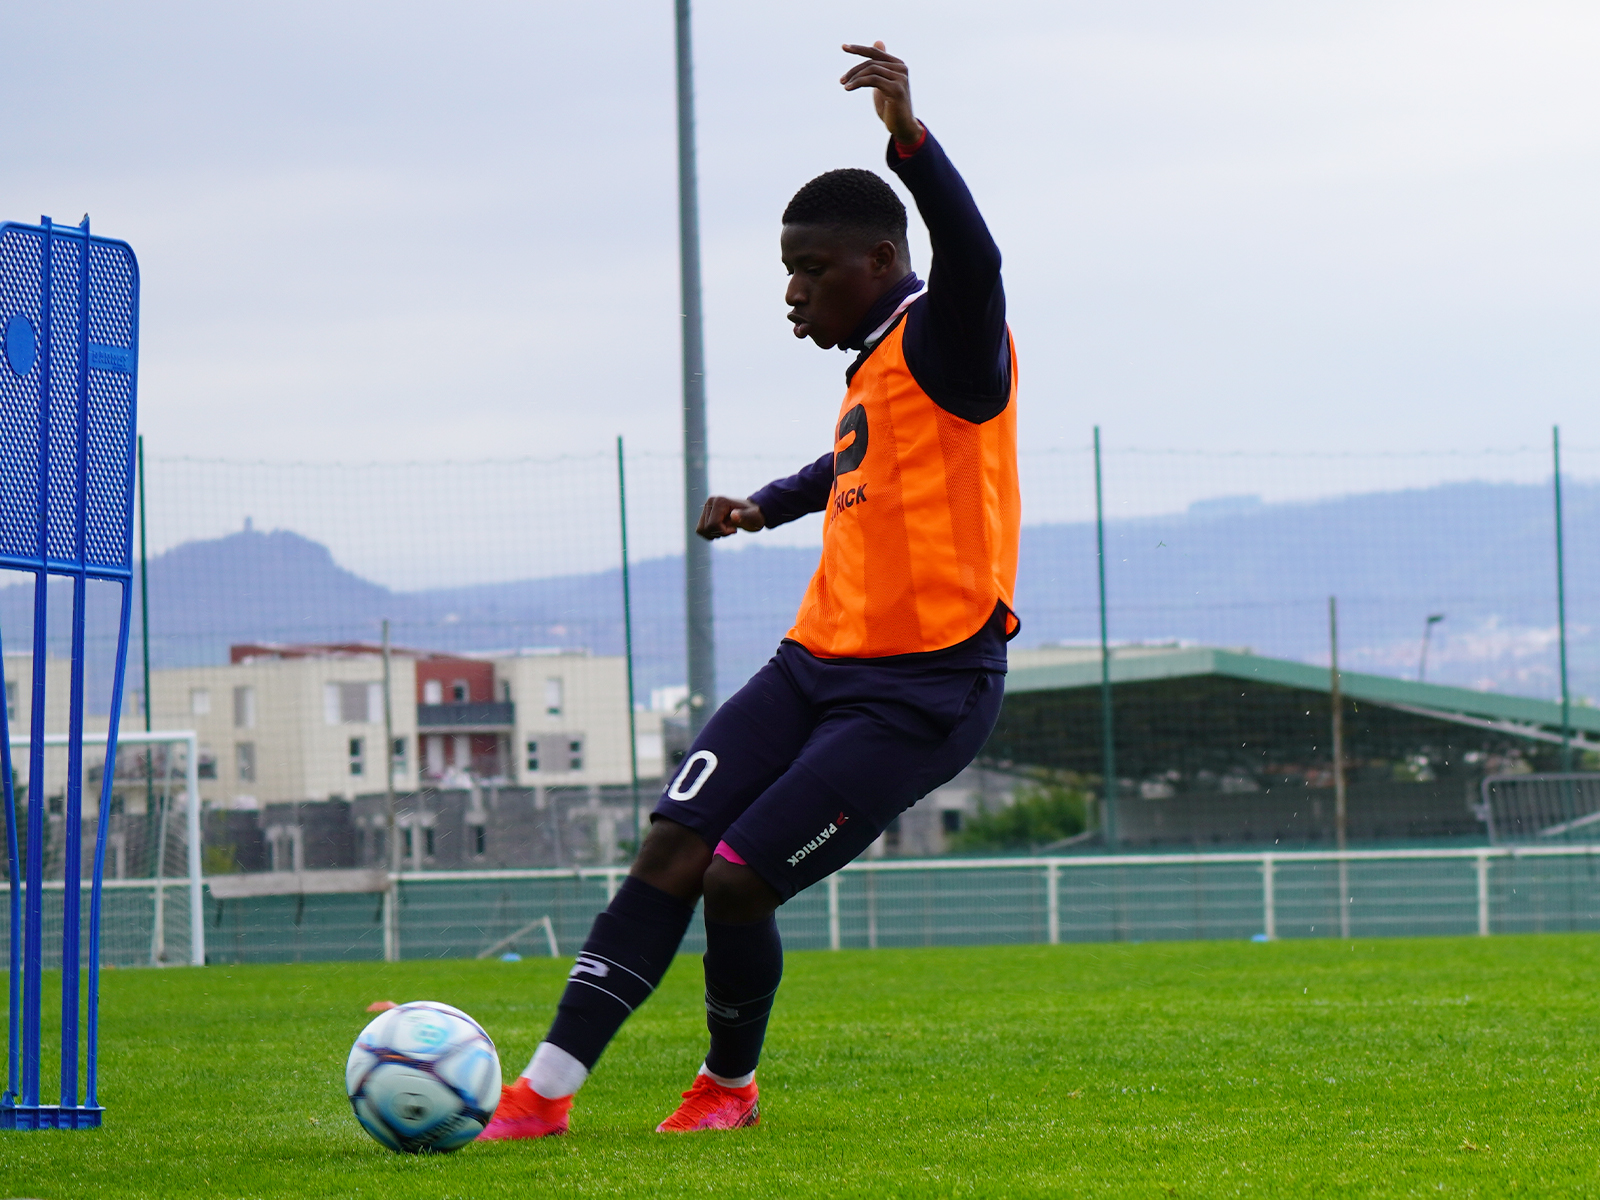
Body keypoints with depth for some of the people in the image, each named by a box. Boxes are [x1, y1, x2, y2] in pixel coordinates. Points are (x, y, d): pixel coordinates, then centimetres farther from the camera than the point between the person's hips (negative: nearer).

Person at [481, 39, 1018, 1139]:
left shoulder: (943, 342, -11)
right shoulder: (874, 366, 17)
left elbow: (973, 261, -35)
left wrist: (910, 136, -49)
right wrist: (766, 505, 30)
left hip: (921, 694, -9)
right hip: (819, 664, 9)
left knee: (736, 881, -14)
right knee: (670, 852, -5)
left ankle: (730, 1086, 13)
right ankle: (545, 1092, -6)